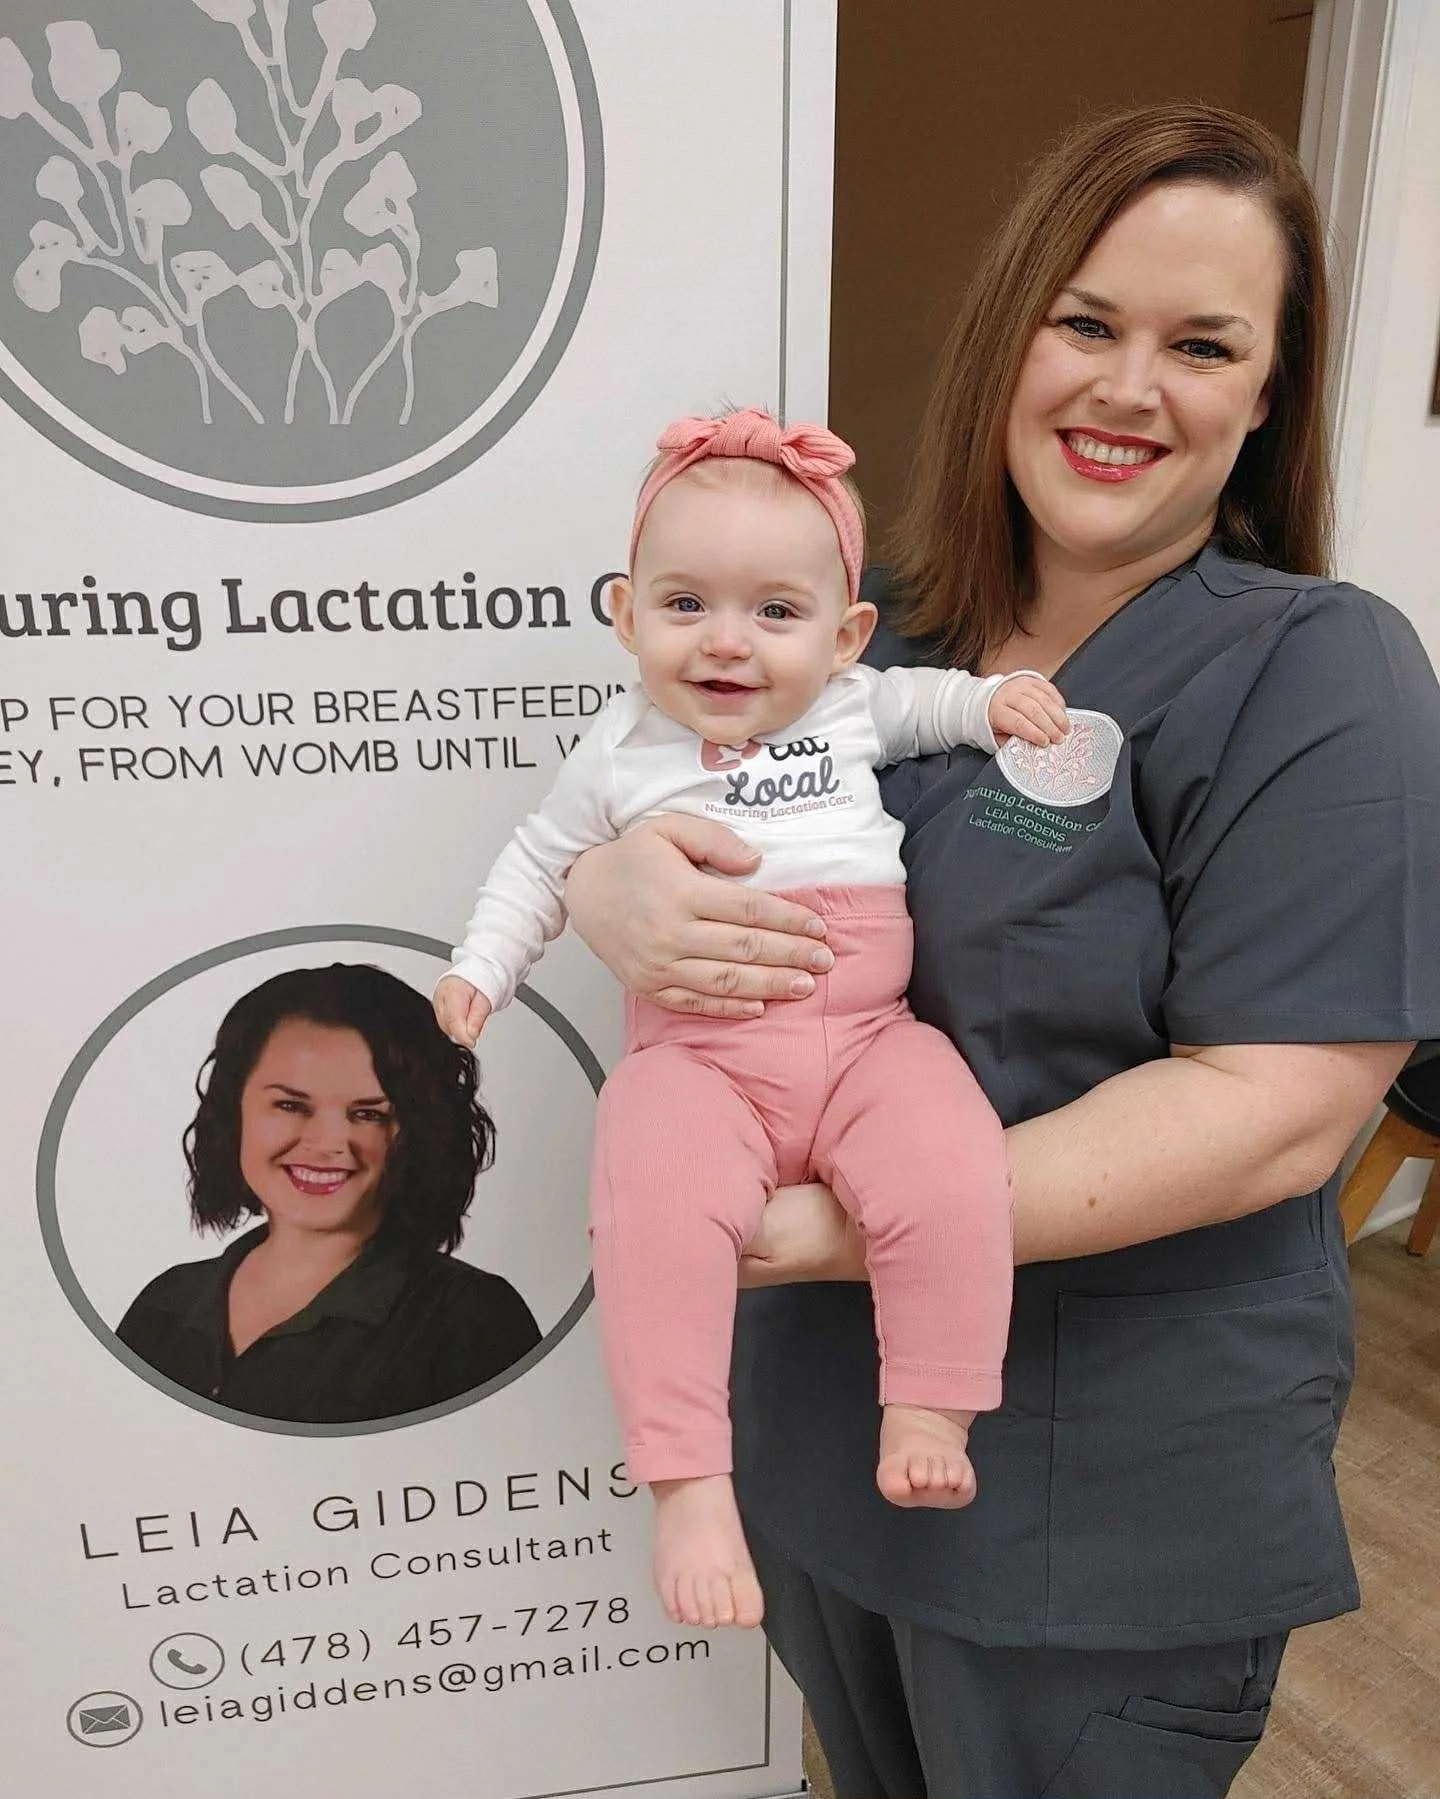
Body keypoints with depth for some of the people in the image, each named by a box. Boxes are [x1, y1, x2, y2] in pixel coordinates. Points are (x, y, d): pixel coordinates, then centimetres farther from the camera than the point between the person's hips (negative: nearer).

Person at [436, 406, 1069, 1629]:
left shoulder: (851, 706, 13)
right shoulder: (623, 753, 10)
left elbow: (924, 702, 34)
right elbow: (541, 862, 20)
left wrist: (998, 699, 14)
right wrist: (480, 972, 10)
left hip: (868, 1036, 2)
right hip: (700, 1056, -1)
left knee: (953, 1179, -25)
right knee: (656, 1200, -31)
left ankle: (926, 1416, -2)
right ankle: (688, 1482, -17)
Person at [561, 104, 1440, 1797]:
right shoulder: (866, 629, 1)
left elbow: (1276, 1111, -21)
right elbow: (602, 804, 5)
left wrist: (841, 1227, -26)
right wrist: (613, 893, -20)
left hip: (1107, 1514, -4)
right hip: (818, 1416, 5)